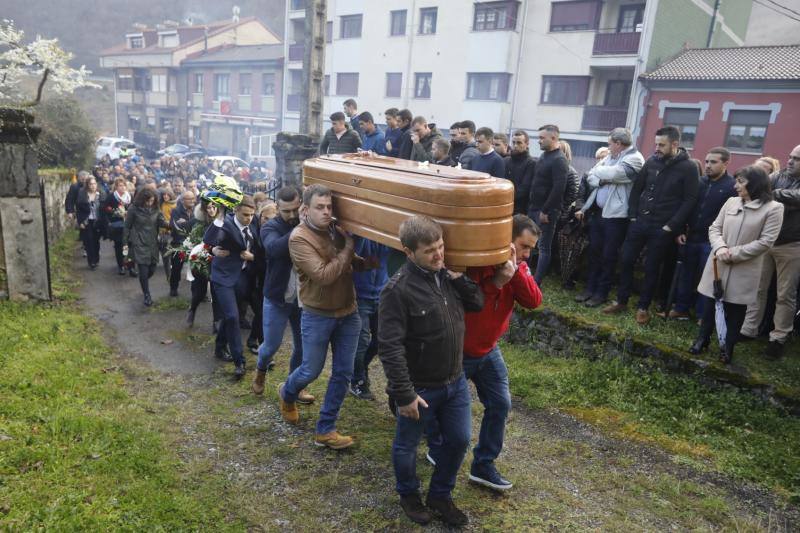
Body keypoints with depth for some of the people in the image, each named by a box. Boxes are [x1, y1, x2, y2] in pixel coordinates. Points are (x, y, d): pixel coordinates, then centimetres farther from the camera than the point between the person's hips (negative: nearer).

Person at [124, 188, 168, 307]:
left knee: (152, 269, 9)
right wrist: (125, 243, -2)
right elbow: (127, 227, -1)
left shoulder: (156, 210, 3)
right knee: (143, 271, -6)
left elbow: (162, 223, -7)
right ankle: (147, 295, 10)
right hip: (140, 244, -4)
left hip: (153, 244, 4)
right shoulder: (134, 210, -7)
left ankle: (144, 285, 42)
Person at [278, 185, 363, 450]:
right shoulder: (299, 238, -15)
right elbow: (323, 275, -25)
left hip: (348, 314, 5)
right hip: (317, 316, -5)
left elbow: (354, 264, 11)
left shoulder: (337, 230, 3)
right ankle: (287, 394, 45)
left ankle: (325, 430, 22)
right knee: (311, 371, 9)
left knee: (343, 374, 7)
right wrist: (348, 249, -19)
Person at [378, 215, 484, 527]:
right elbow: (390, 348, -25)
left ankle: (440, 495, 42)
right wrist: (404, 394, -23)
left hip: (456, 382, 6)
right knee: (407, 446, 16)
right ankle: (409, 495, 45)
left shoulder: (448, 275, -1)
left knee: (458, 441, 18)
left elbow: (477, 304, 5)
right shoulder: (398, 290, -24)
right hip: (420, 388, -6)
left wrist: (459, 277, -11)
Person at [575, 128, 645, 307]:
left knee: (608, 256, 2)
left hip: (615, 216, -7)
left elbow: (613, 174, -22)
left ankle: (601, 293, 13)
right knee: (594, 252, 12)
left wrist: (597, 172, -3)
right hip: (597, 212, 7)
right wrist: (601, 179, -11)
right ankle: (590, 288, 23)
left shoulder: (635, 158, -8)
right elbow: (590, 178, 9)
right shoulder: (609, 157, 16)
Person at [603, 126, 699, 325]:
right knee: (626, 261, 6)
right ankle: (621, 301, 20)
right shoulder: (651, 162, 4)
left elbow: (690, 200, -10)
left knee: (651, 268, 5)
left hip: (662, 228, -4)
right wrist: (633, 215, 2)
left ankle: (643, 307, 19)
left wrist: (671, 226, -14)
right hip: (639, 222, 4)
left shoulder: (688, 168, -8)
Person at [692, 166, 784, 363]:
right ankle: (703, 338, 26)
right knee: (710, 303, 10)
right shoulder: (731, 202, 7)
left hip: (744, 270, -3)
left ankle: (728, 346, 24)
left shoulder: (773, 208, -7)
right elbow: (714, 228, 5)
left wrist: (734, 254, -15)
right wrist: (720, 247, -15)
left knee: (735, 308, 8)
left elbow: (765, 242, -12)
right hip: (718, 264, 4)